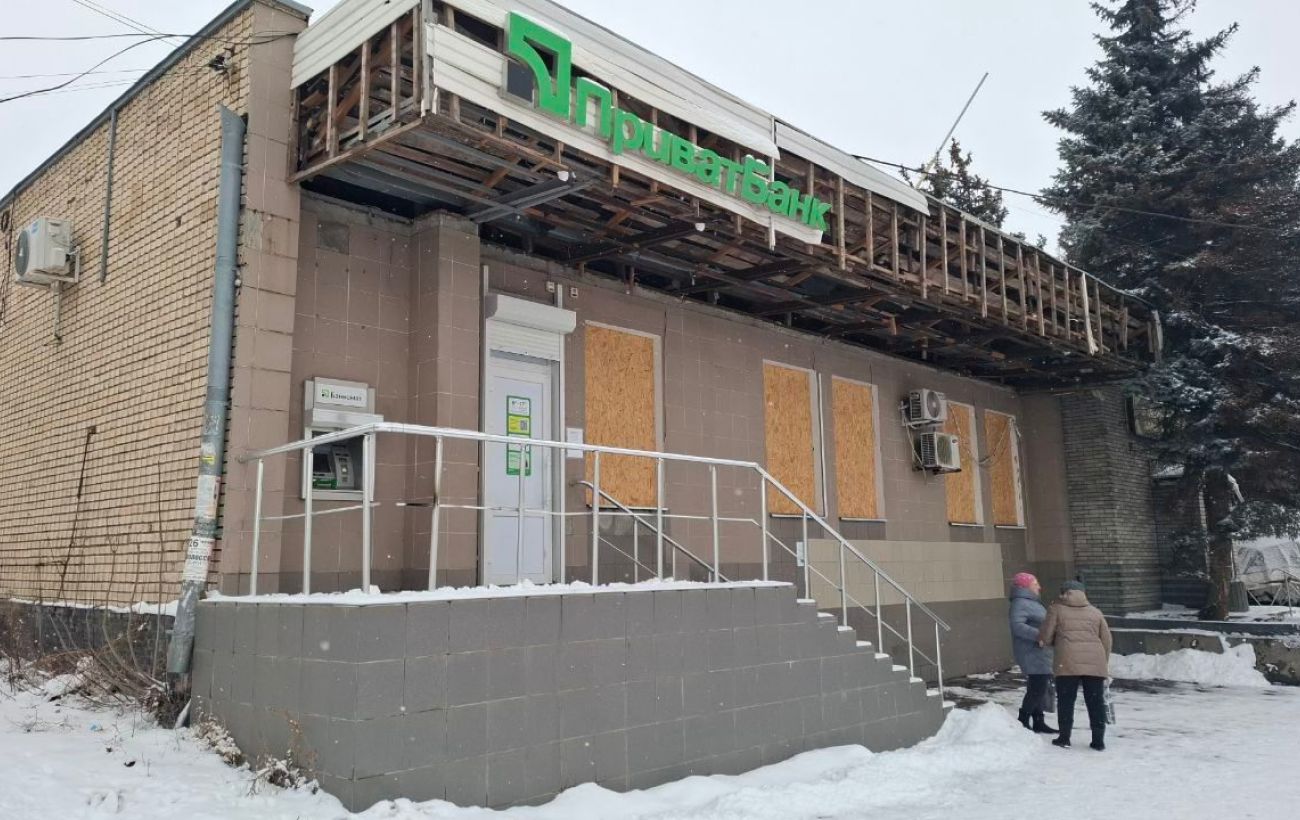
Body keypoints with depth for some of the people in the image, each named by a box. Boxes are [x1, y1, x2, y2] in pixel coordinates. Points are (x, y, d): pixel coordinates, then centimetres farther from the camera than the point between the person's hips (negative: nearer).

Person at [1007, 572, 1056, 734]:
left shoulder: (1031, 602, 19)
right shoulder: (1020, 603, -16)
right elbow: (1017, 626, -28)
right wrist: (1039, 635, -32)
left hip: (1039, 653, 11)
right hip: (1032, 653, -11)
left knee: (1038, 689, 14)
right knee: (1037, 688, -11)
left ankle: (1038, 722, 22)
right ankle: (1022, 722, -5)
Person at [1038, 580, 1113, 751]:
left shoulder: (1057, 609, 9)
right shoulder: (1095, 612, 19)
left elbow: (1045, 637, 4)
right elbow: (1106, 640, 17)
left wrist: (1056, 643, 26)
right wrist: (1105, 663, 27)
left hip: (1068, 662, -3)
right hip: (1095, 663, 3)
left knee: (1066, 701, 5)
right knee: (1096, 701, 10)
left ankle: (1064, 738, 9)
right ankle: (1098, 740, 12)